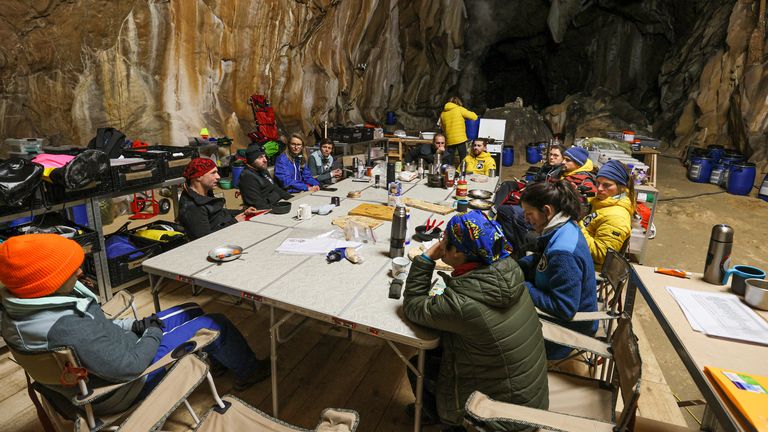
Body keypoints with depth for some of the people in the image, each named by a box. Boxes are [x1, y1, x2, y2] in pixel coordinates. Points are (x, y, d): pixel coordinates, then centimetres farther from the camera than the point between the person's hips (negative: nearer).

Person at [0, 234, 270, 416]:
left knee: (191, 311, 17)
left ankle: (216, 359, 40)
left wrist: (133, 325, -5)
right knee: (214, 324, -1)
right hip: (123, 386, -8)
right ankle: (247, 371, 25)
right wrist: (154, 332, -15)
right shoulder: (69, 329, -41)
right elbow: (130, 366, -32)